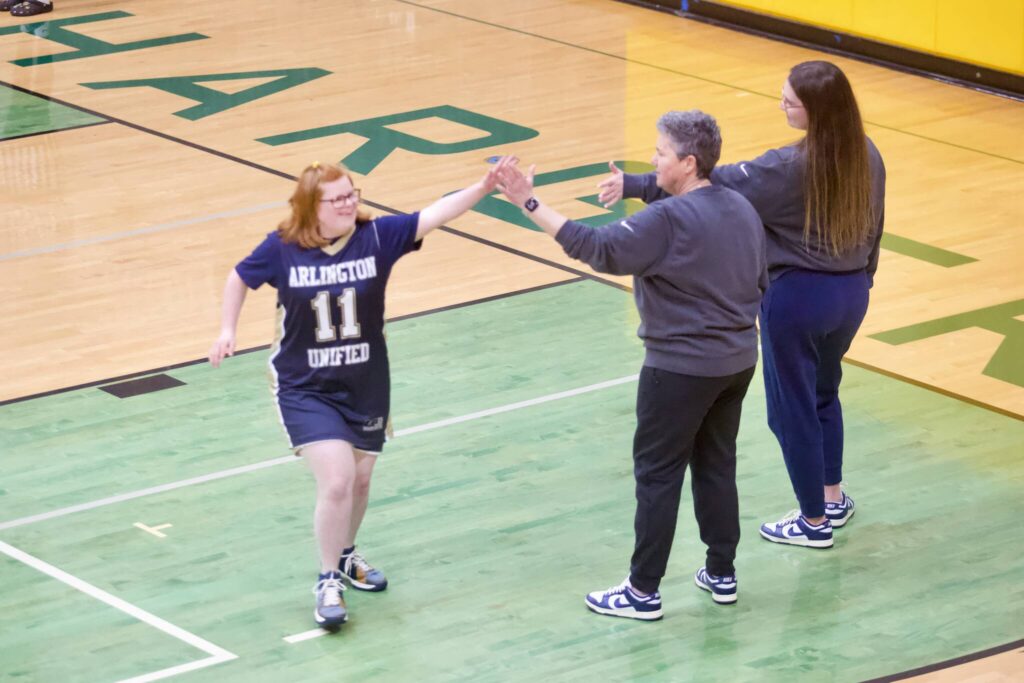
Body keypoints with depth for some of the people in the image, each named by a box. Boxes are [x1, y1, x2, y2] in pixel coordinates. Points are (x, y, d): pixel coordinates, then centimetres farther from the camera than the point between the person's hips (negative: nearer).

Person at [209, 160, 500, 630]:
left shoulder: (376, 237, -13)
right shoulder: (282, 249, -14)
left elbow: (433, 216, -25)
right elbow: (240, 278, 4)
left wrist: (482, 188, -38)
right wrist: (228, 330, 1)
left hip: (366, 385, 3)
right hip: (305, 389, -3)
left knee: (359, 480, 17)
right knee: (336, 481, -15)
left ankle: (345, 556, 46)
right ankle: (328, 582, 5)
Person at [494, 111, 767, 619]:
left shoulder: (670, 220, -22)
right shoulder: (742, 209, 5)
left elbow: (598, 249, -29)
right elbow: (760, 283, 13)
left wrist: (529, 203, -31)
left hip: (681, 369, -8)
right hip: (737, 362, 8)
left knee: (657, 474, 2)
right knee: (716, 466, 19)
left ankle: (643, 591, 8)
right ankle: (721, 573, 27)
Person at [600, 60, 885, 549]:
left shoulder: (792, 167, -23)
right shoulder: (866, 156, -4)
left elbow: (714, 186, -23)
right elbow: (874, 229, 7)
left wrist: (636, 186, -19)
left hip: (798, 295, -7)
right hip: (850, 293, 7)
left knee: (792, 407, 10)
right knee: (823, 392, 27)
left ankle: (814, 521, 20)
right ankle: (833, 499, 37)